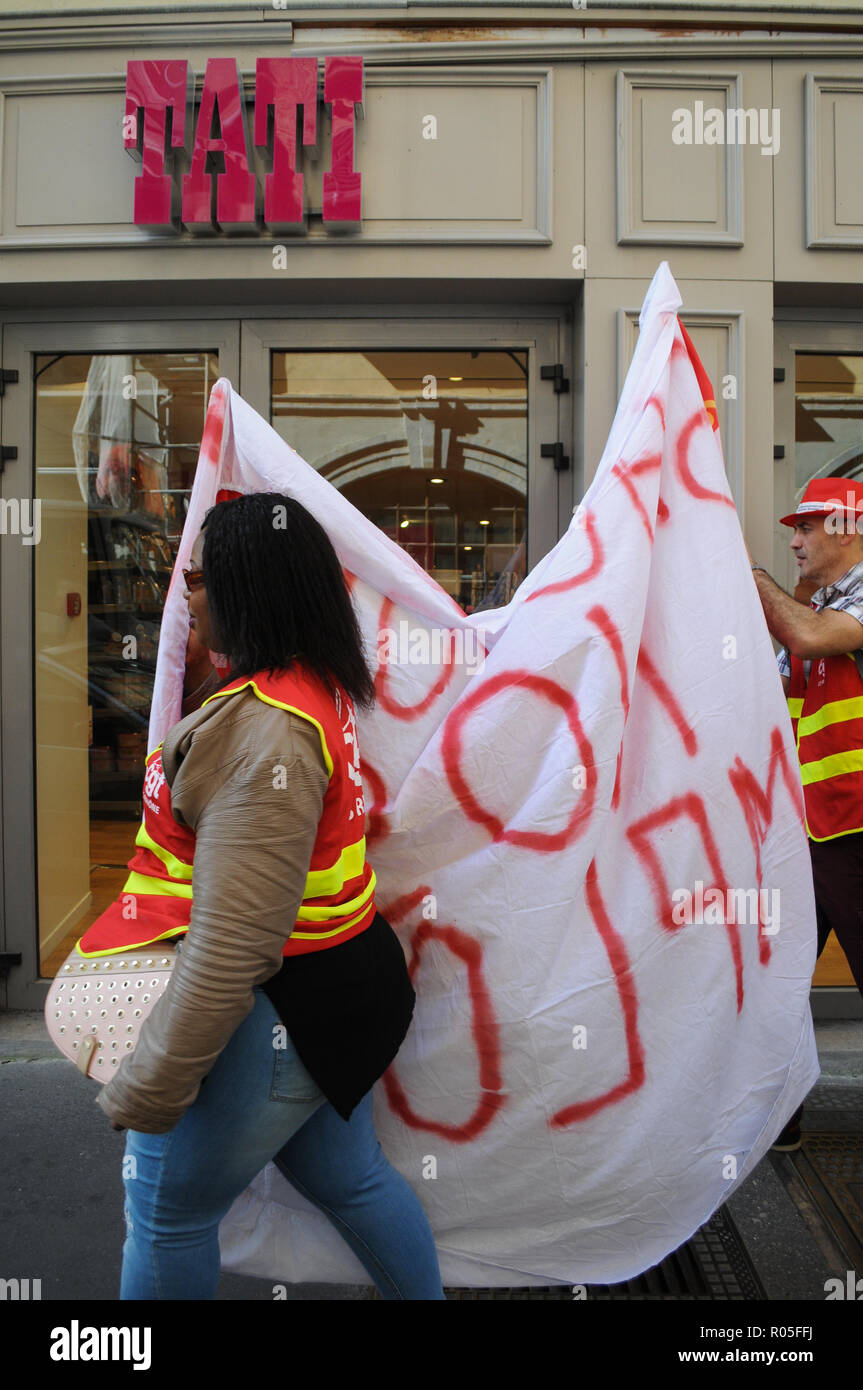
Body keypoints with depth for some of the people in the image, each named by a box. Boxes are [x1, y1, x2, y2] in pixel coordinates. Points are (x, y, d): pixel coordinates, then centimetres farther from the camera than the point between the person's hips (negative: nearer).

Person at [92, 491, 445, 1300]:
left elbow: (231, 948, -30)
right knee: (349, 1178, 26)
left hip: (274, 1016, -9)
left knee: (165, 1216, 13)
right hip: (339, 985, 9)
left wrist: (151, 1088, -21)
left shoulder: (264, 732, -29)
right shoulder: (319, 685, 0)